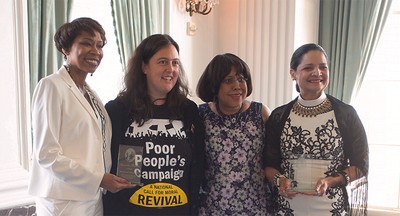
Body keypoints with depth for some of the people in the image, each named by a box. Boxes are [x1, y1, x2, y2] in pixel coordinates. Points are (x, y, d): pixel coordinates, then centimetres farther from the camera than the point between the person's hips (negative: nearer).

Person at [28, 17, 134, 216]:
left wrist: (105, 180, 0)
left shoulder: (89, 92, 10)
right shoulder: (52, 86, -12)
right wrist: (98, 179, -17)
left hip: (93, 197, 7)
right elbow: (46, 154, -17)